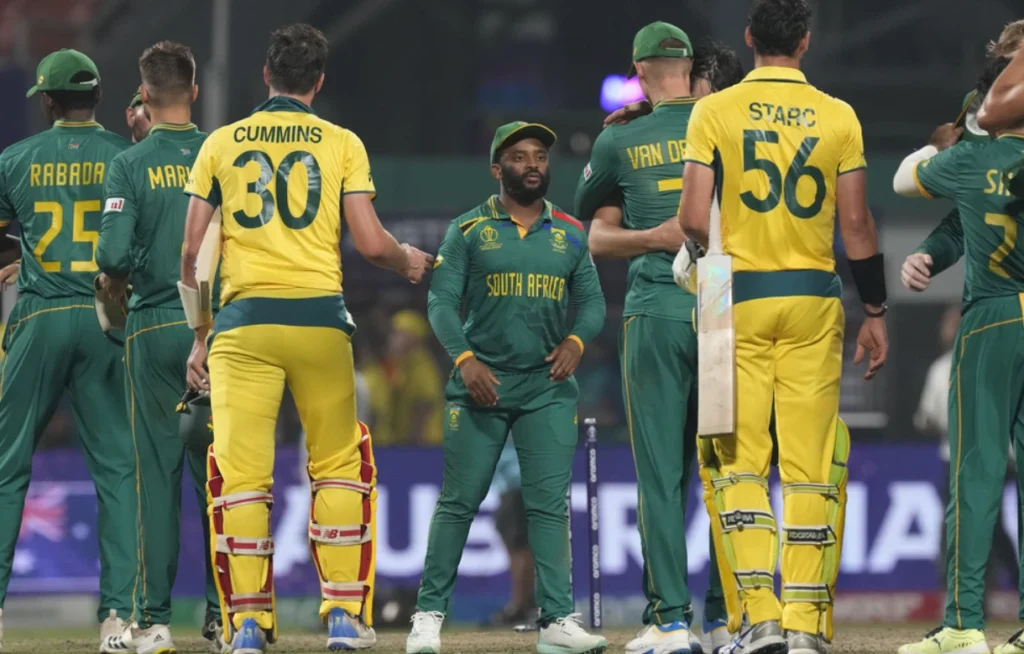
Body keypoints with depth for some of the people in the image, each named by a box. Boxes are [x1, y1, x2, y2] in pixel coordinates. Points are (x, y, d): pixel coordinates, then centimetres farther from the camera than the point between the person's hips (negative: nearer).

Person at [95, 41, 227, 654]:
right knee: (217, 472, 7)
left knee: (158, 472, 2)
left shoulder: (130, 165, -4)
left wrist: (113, 284, 8)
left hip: (153, 330, -1)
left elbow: (114, 255, -13)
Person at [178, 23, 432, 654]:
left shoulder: (221, 143, 9)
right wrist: (409, 261, 21)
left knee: (241, 474, -1)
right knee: (339, 466, 11)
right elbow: (371, 242, -1)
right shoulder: (342, 144, 5)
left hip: (243, 322, 0)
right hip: (319, 319, 0)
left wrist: (199, 336, 16)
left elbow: (191, 252, 7)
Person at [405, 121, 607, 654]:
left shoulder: (570, 235, 10)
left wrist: (576, 339, -10)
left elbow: (592, 302, 11)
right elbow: (441, 300, -3)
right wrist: (464, 358, -17)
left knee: (549, 505, -3)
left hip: (548, 386, 2)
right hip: (481, 383, -2)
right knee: (458, 502, -1)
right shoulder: (468, 230, 2)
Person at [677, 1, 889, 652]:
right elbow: (857, 224, 1)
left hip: (738, 301, -1)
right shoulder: (839, 117, 1)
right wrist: (876, 312, 9)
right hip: (814, 300, 1)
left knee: (737, 459, 2)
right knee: (810, 465, 4)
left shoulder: (714, 112, -2)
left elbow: (694, 219, -8)